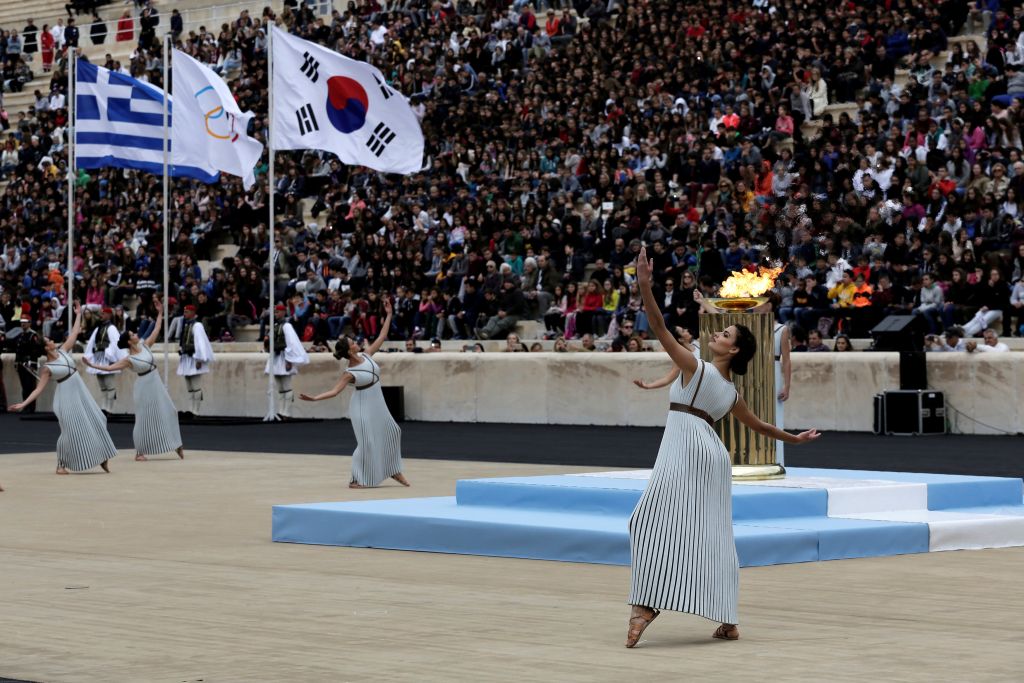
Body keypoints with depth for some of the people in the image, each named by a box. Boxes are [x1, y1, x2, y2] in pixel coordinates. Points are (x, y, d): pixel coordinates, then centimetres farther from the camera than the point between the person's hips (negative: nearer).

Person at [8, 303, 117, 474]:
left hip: (81, 392, 7)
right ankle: (61, 464, 4)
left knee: (95, 422, 7)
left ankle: (101, 457, 17)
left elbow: (74, 333, 12)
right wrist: (23, 404, -23)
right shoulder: (47, 368, -12)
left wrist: (78, 314, 12)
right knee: (71, 430, -8)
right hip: (67, 397, -7)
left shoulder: (63, 350, 4)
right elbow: (39, 389, -13)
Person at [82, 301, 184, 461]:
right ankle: (140, 451, 9)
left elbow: (156, 330, 8)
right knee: (144, 418, 0)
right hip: (145, 386, -5)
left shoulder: (145, 345, 2)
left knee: (168, 412, 6)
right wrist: (92, 365, -21)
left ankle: (177, 445, 15)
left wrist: (160, 313, 6)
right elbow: (110, 367, -14)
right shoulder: (129, 360, -12)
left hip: (156, 384, 5)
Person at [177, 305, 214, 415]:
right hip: (186, 358, 9)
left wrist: (199, 360, -20)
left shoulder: (196, 326, -11)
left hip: (194, 359, -9)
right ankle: (191, 410, 11)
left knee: (196, 387, -7)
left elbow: (200, 343, -17)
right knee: (189, 388, 9)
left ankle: (195, 411, -6)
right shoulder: (184, 325, 13)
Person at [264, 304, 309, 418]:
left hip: (283, 358, -9)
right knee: (280, 388, 10)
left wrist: (289, 361, -20)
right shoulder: (275, 326, 13)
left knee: (286, 387, -6)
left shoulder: (286, 326, -12)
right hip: (275, 357, 9)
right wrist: (267, 342, 1)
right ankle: (281, 412, 13)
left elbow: (291, 343, -17)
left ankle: (287, 413, -5)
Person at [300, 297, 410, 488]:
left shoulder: (367, 356, -2)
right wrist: (314, 398, -37)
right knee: (367, 442, -8)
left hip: (377, 404, 8)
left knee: (391, 432, 14)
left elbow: (382, 337, 2)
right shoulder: (350, 373, -20)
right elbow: (335, 391, -24)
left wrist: (389, 315, 1)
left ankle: (393, 470, 26)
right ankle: (357, 480, 2)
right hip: (363, 407, -8)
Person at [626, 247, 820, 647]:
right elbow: (760, 426, 29)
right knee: (712, 533, 9)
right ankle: (728, 622, 9)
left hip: (684, 445, -7)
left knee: (657, 523, -11)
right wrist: (794, 439, 47)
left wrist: (644, 285, -18)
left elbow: (660, 330, -13)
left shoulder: (696, 368, -4)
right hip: (713, 454, 7)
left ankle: (645, 603, -25)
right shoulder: (732, 394, 16)